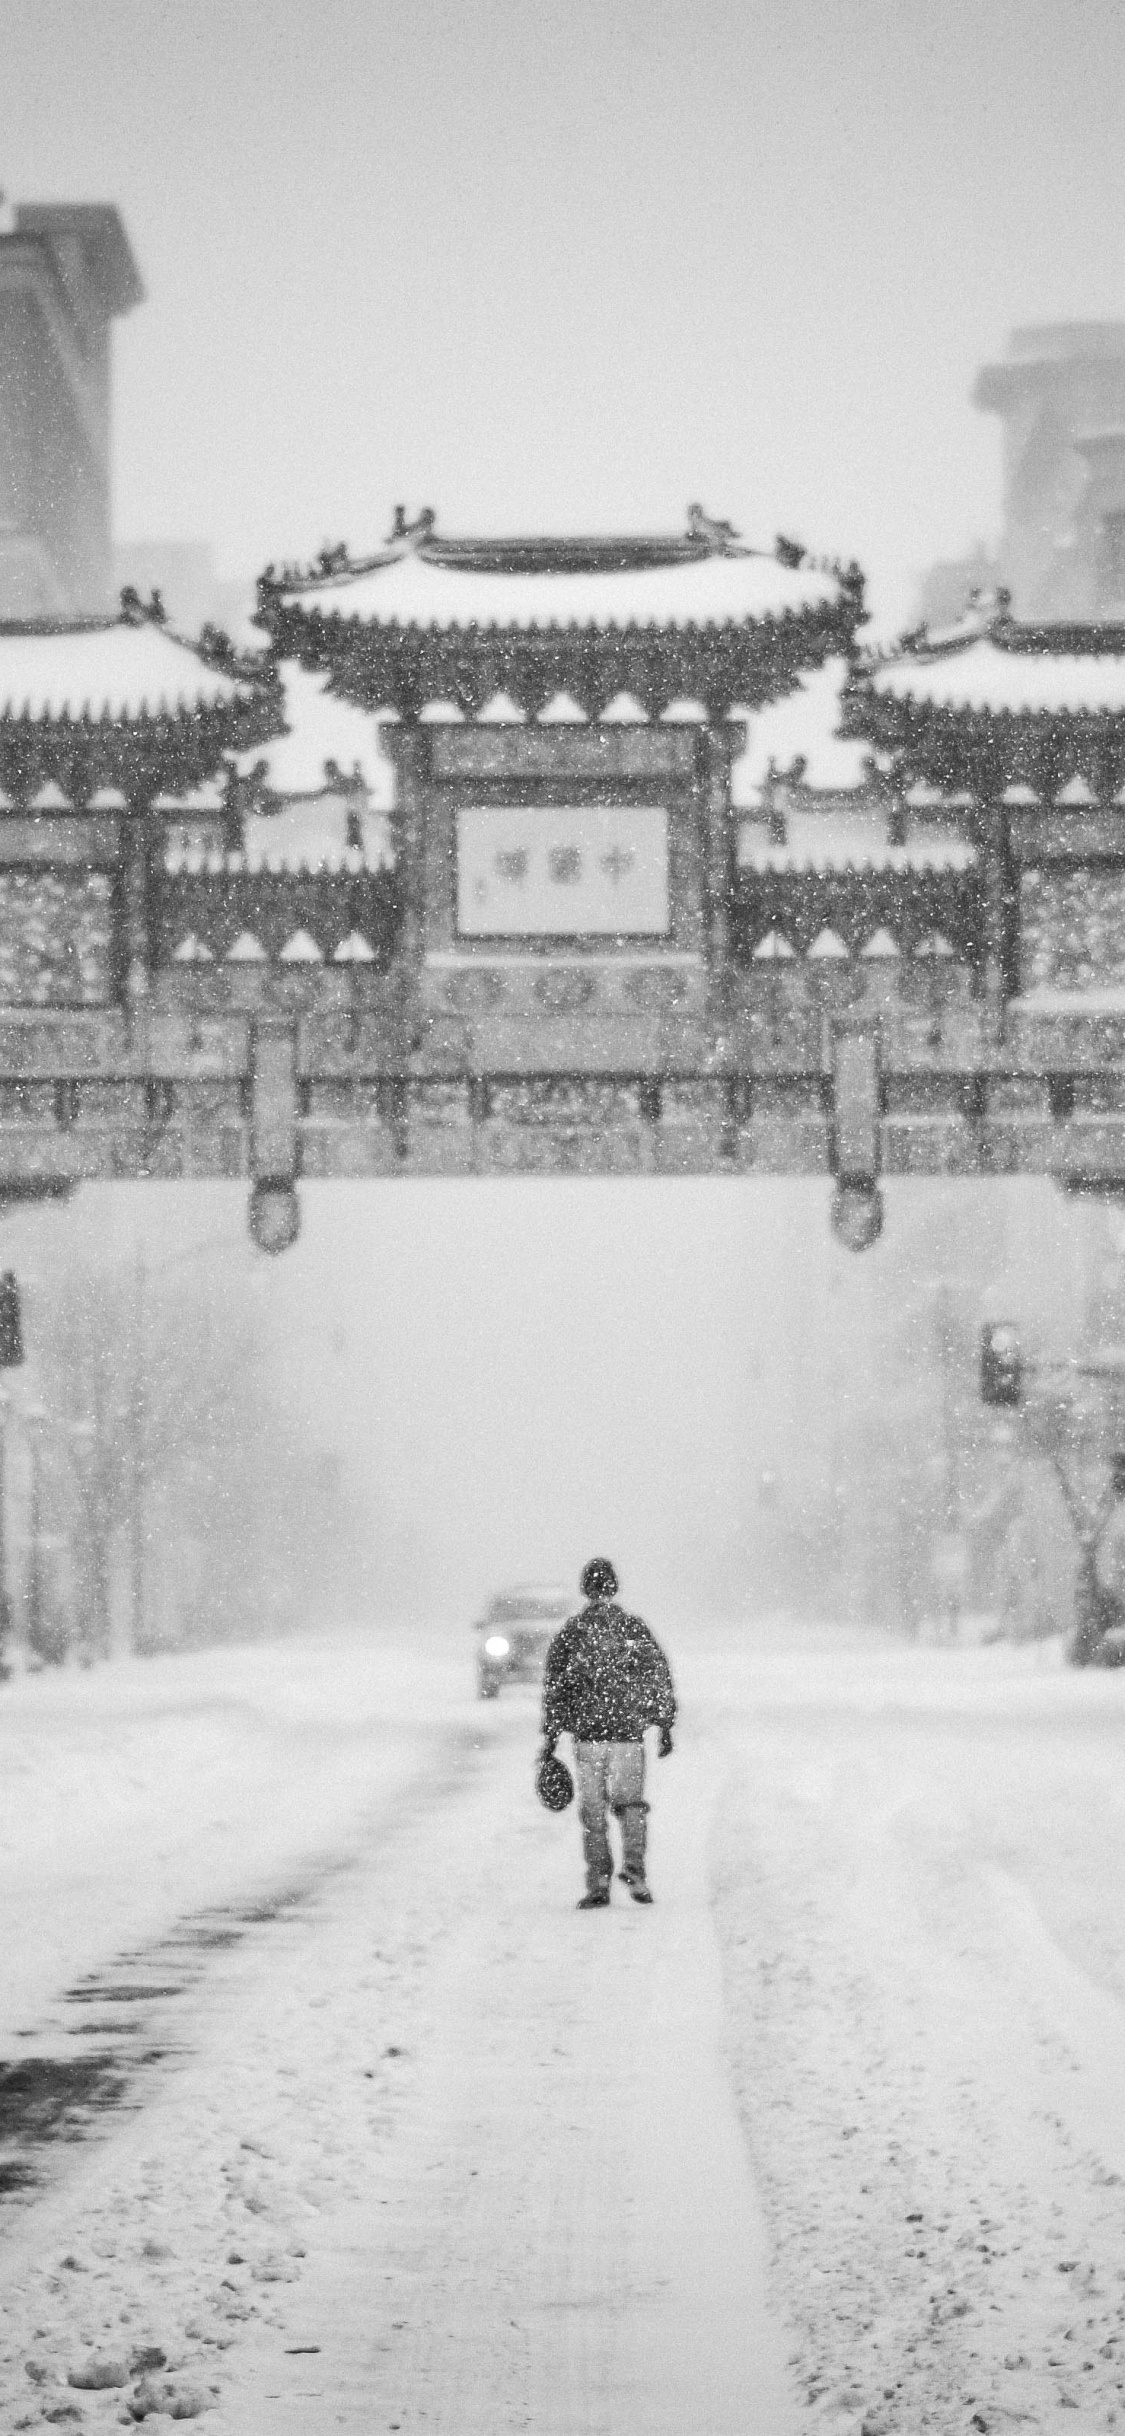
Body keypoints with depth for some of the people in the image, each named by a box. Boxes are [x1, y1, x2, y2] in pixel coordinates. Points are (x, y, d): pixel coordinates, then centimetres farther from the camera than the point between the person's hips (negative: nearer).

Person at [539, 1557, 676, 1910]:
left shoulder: (570, 1631, 0)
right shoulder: (634, 1628, 4)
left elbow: (555, 1685, 0)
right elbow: (661, 1678, 6)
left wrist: (551, 1735, 6)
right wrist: (665, 1726, 13)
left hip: (587, 1735, -1)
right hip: (629, 1733, 1)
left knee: (593, 1812, 7)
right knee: (630, 1804, 10)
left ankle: (599, 1883, 2)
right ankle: (634, 1873, -9)